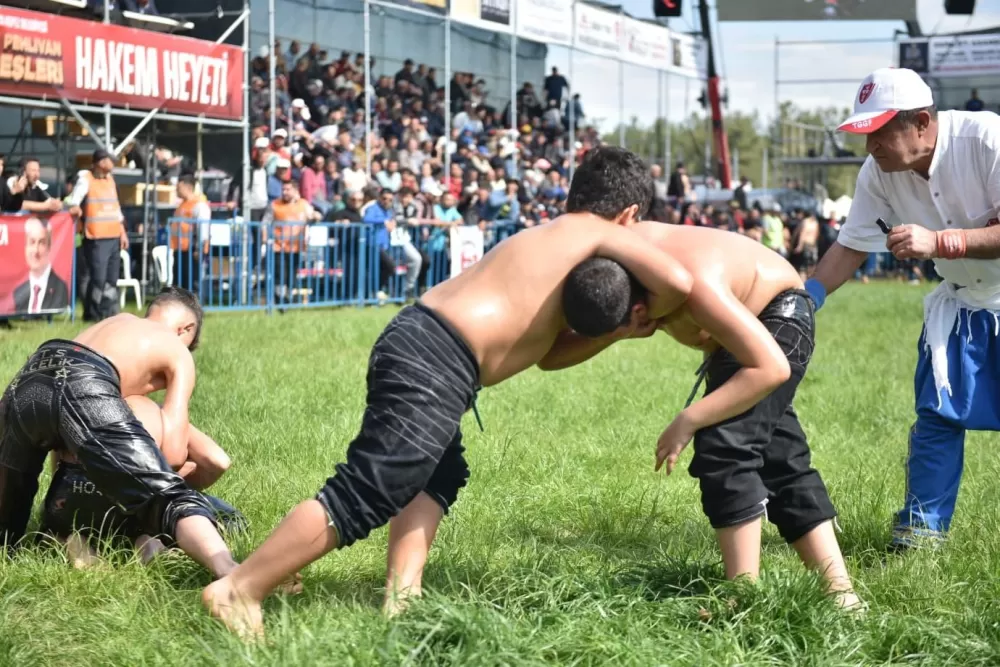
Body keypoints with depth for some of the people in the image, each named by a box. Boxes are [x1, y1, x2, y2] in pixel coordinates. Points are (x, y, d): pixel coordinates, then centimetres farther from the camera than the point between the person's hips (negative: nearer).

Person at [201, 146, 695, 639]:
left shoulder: (550, 238, 31)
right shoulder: (602, 233, 7)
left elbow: (543, 348, 34)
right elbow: (678, 282, -7)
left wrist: (608, 328, 23)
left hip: (417, 341, 10)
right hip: (435, 359, -10)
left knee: (439, 475, 24)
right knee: (364, 495, -9)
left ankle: (401, 596, 11)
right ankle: (237, 591, -8)